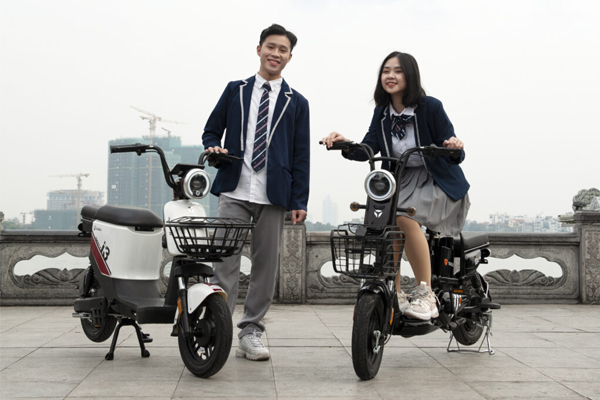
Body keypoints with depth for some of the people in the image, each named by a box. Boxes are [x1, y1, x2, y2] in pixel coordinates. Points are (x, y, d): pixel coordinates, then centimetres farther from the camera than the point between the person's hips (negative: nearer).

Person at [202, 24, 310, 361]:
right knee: (226, 261, -8)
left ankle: (251, 333, 10)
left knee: (266, 264, 2)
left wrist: (300, 201, 0)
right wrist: (215, 148, -6)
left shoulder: (296, 103, 13)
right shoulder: (235, 90, 15)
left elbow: (301, 155, 8)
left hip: (274, 195, 1)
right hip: (234, 191, 0)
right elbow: (211, 130, 18)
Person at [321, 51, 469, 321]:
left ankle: (425, 296, -23)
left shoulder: (430, 107, -10)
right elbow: (367, 149, -6)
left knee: (405, 216, -32)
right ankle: (395, 295, -10)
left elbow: (454, 156, -12)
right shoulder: (382, 113, 6)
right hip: (401, 181, 5)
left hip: (437, 182, -5)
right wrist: (345, 144, -25)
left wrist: (455, 148, -36)